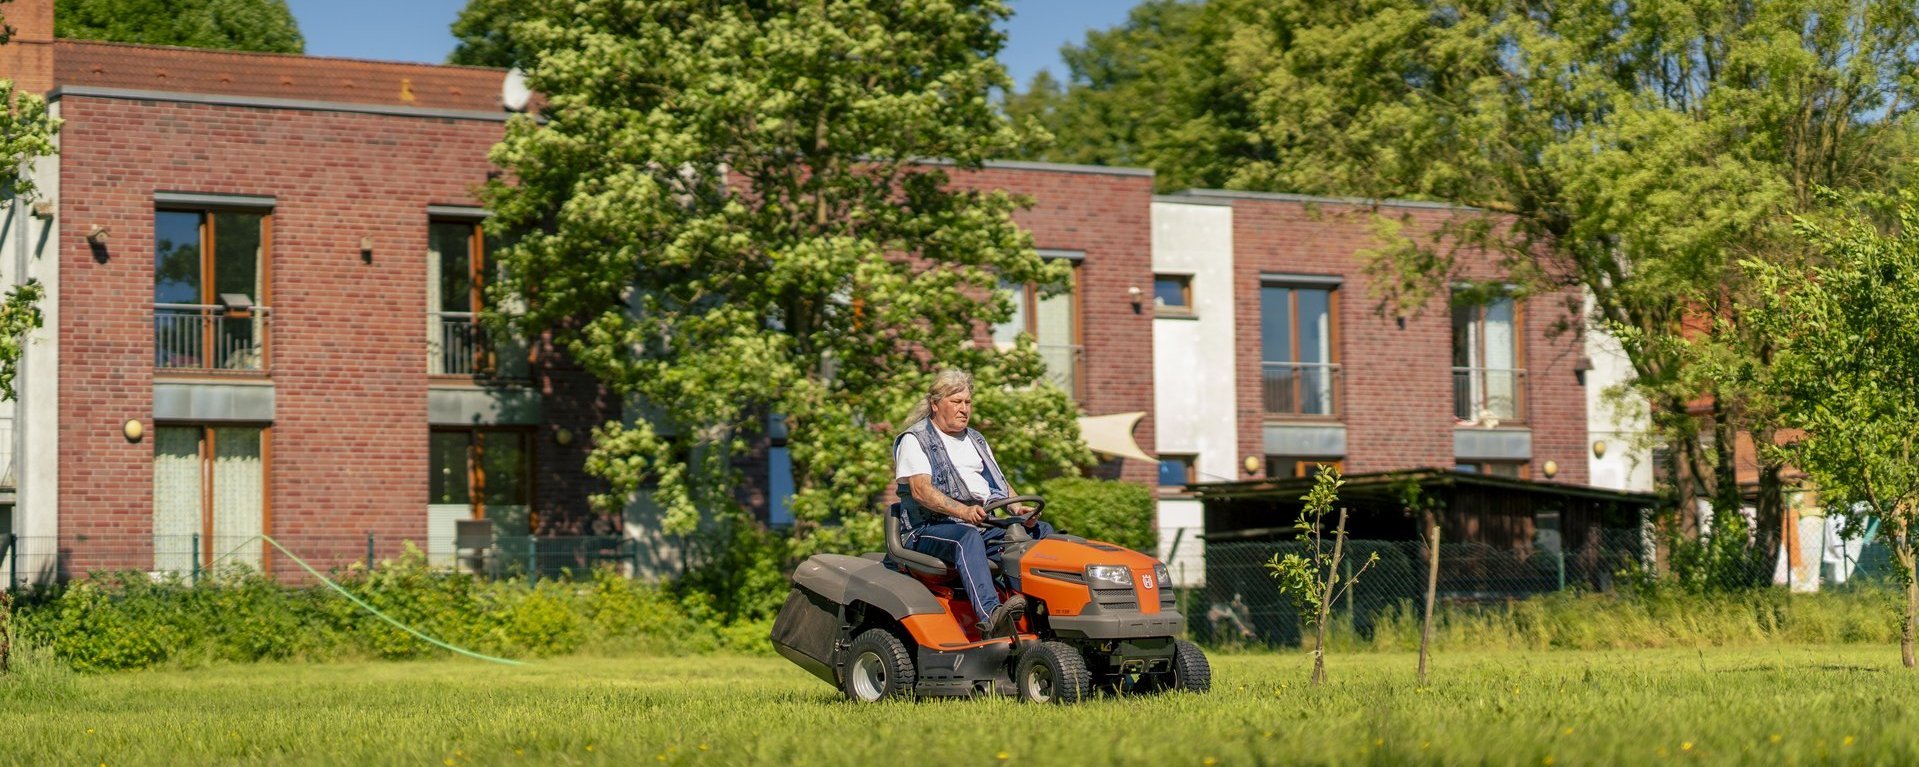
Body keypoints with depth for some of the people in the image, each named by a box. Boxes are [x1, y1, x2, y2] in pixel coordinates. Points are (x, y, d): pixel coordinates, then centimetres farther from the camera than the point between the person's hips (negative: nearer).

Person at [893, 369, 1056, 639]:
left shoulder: (975, 440, 26)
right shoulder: (914, 441, 1)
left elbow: (1001, 485, 21)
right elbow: (921, 490, -15)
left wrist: (1019, 508, -4)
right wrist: (963, 511, -31)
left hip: (985, 526, 7)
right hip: (930, 529, -7)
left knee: (1043, 531, -11)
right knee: (968, 538, -40)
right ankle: (990, 615, -58)